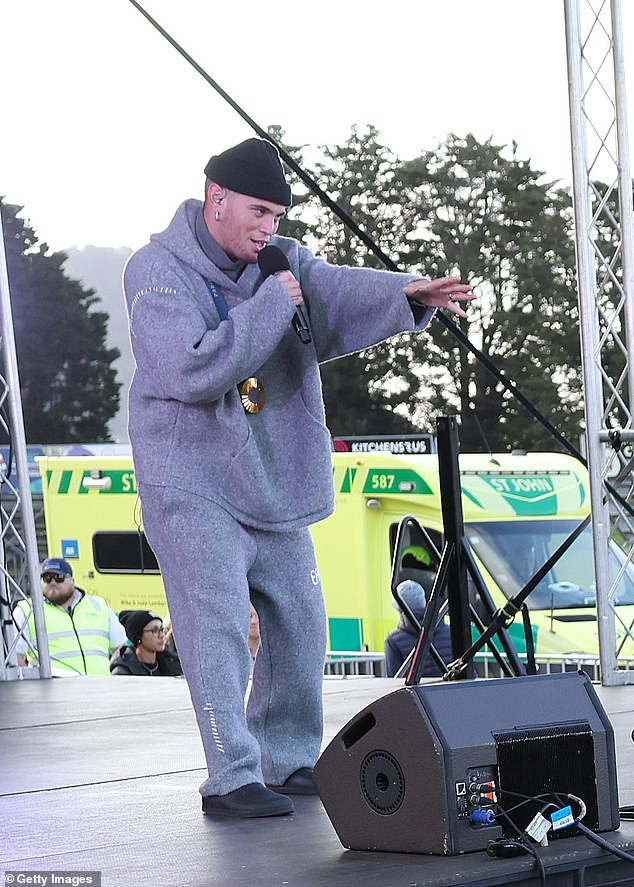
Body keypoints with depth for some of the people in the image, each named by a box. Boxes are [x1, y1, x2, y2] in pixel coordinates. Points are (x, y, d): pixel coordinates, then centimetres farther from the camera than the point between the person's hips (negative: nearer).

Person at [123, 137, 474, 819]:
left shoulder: (281, 261, 6)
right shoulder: (156, 273, -13)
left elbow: (340, 291, -13)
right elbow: (195, 372, -26)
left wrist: (408, 295, -33)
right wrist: (269, 307, -23)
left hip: (273, 481, 7)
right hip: (193, 486, -7)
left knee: (299, 622, 11)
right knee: (219, 625, -14)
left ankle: (291, 762, 24)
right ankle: (231, 781, -13)